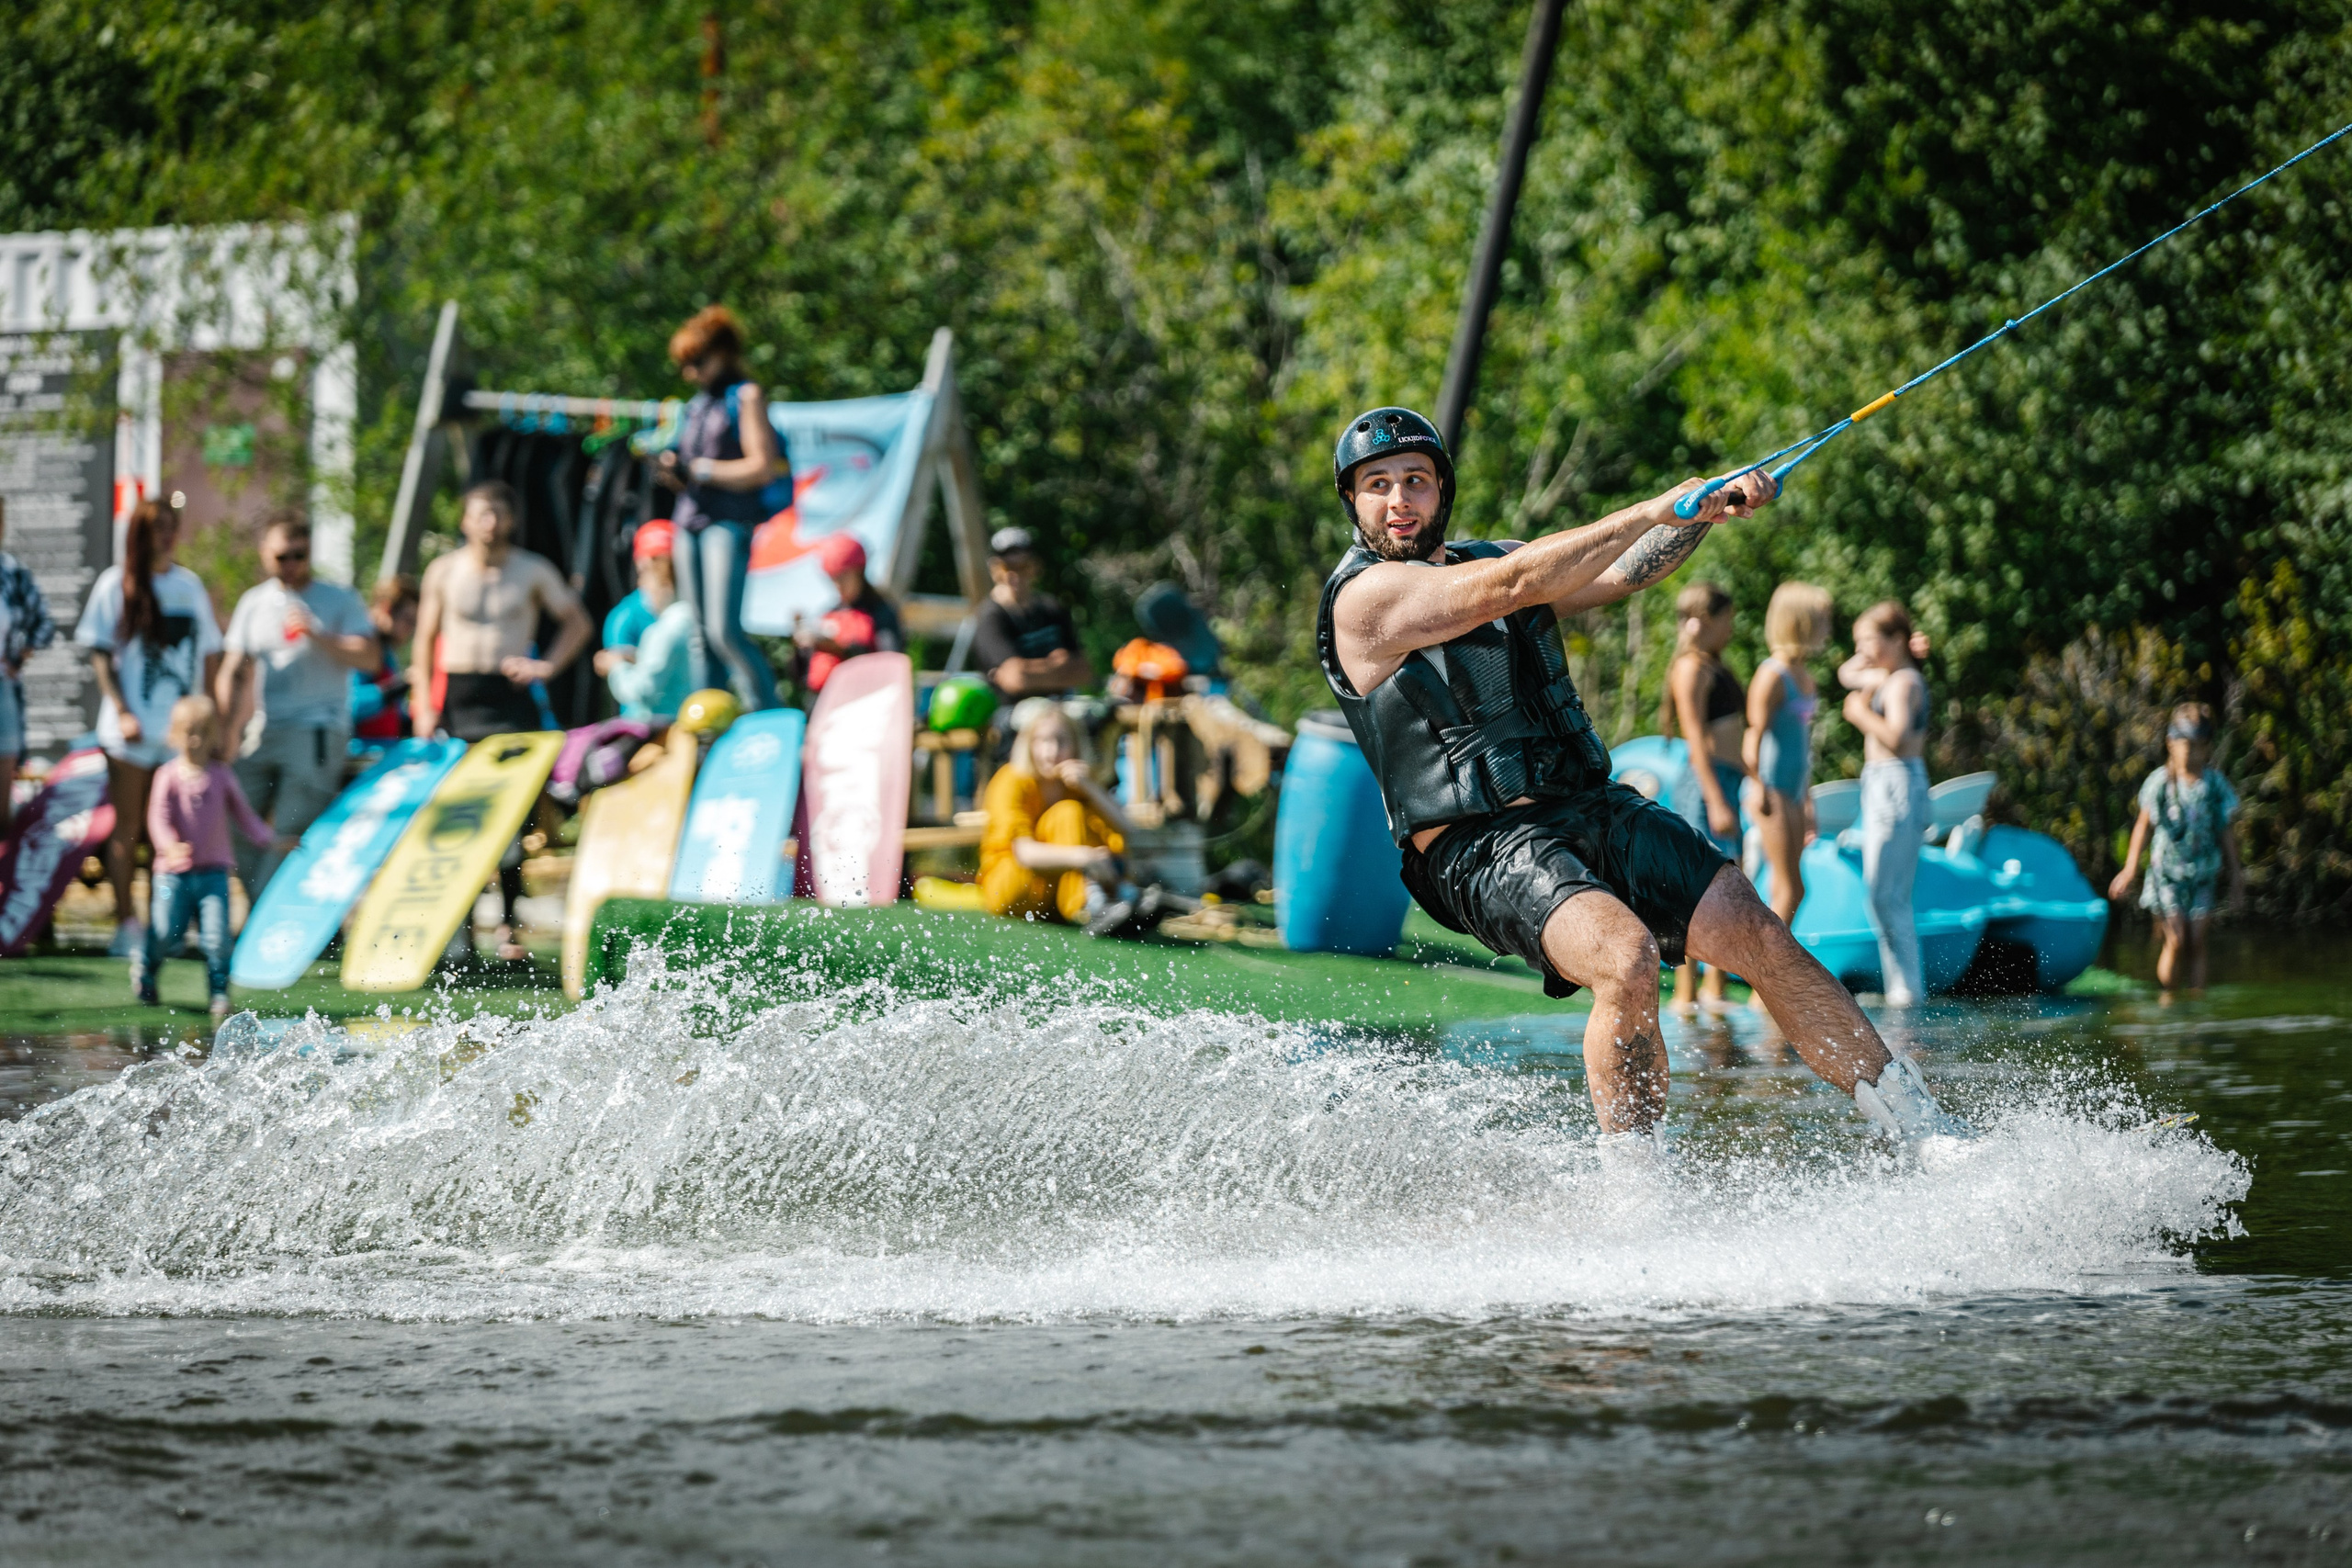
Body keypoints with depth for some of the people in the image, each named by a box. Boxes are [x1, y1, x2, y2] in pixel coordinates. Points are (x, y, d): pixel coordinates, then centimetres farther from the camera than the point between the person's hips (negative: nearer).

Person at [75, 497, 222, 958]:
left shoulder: (190, 585, 10)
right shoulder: (116, 585, -1)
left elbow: (208, 654, 15)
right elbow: (100, 653, -2)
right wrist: (121, 711, -11)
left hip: (182, 725, 3)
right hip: (133, 728, -3)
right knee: (127, 827, -1)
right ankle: (125, 924, 1)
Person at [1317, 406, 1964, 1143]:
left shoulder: (1486, 560, 17)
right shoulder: (1365, 596, -7)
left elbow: (1621, 571, 12)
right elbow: (1513, 586, -17)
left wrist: (1705, 510, -6)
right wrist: (1657, 509, -20)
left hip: (1593, 808, 7)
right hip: (1482, 849, -7)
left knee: (1760, 936, -6)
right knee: (1626, 957, -32)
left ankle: (1927, 1130, 1)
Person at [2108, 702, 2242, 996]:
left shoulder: (2215, 784, -2)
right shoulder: (2160, 781, -6)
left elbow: (2226, 829, 7)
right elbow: (2144, 826, 1)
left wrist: (2235, 872, 11)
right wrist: (2130, 868, -2)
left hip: (2202, 871, 2)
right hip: (2167, 869, -2)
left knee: (2196, 943, -1)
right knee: (2176, 941, -7)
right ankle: (2167, 999, 2)